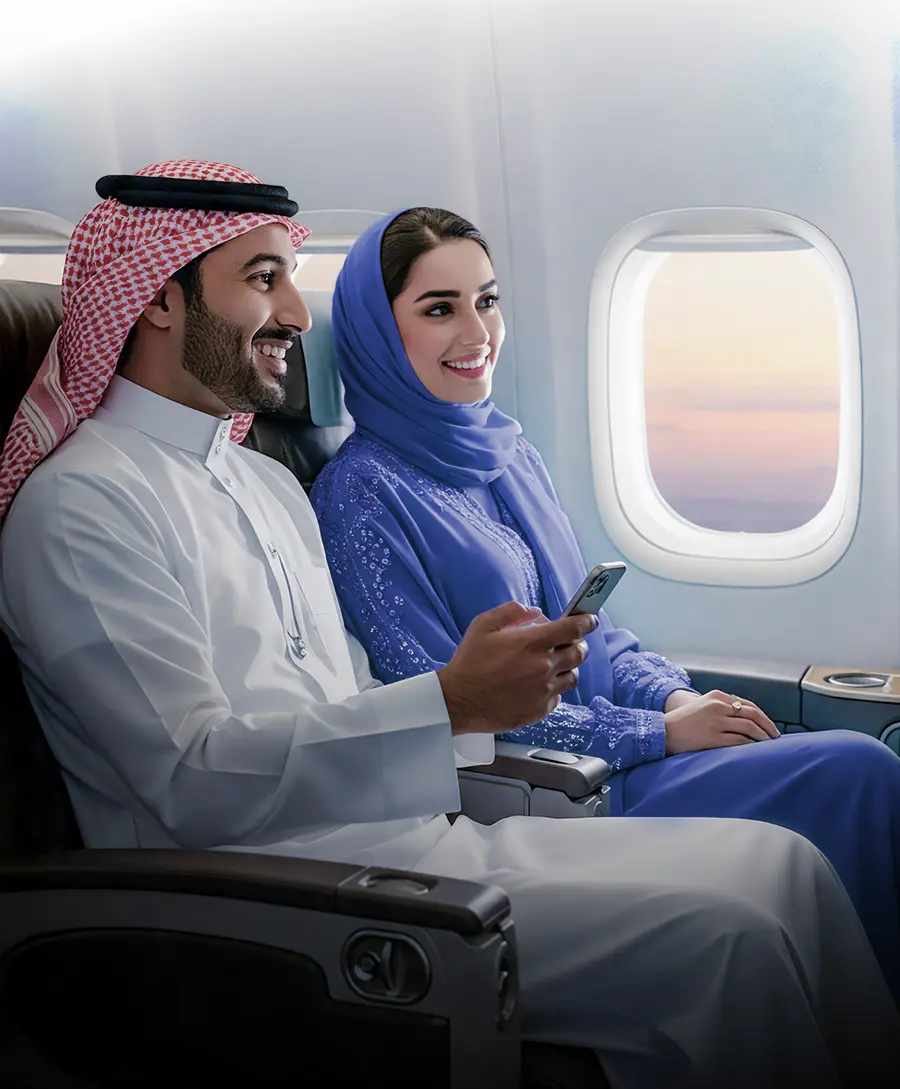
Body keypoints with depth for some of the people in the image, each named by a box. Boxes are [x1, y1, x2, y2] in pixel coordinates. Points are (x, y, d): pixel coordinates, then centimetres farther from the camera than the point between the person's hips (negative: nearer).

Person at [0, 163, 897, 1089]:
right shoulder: (80, 506, -8)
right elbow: (195, 779, -18)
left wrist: (484, 683, 0)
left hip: (401, 832, 8)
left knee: (779, 864, -5)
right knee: (717, 934, -21)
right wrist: (450, 703, -22)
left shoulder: (271, 484, 21)